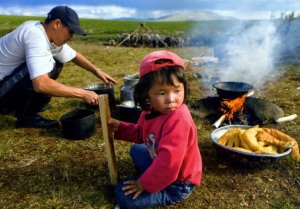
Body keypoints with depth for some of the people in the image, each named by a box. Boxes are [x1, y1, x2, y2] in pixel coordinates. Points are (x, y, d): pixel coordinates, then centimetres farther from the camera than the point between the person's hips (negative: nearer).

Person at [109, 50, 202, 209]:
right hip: (161, 165, 9)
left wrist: (144, 183, -22)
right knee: (137, 149, 29)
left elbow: (168, 164, -37)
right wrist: (120, 127, -2)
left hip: (177, 184, -9)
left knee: (123, 194, -13)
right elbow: (141, 133, 14)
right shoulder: (153, 111, -6)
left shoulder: (178, 120, -36)